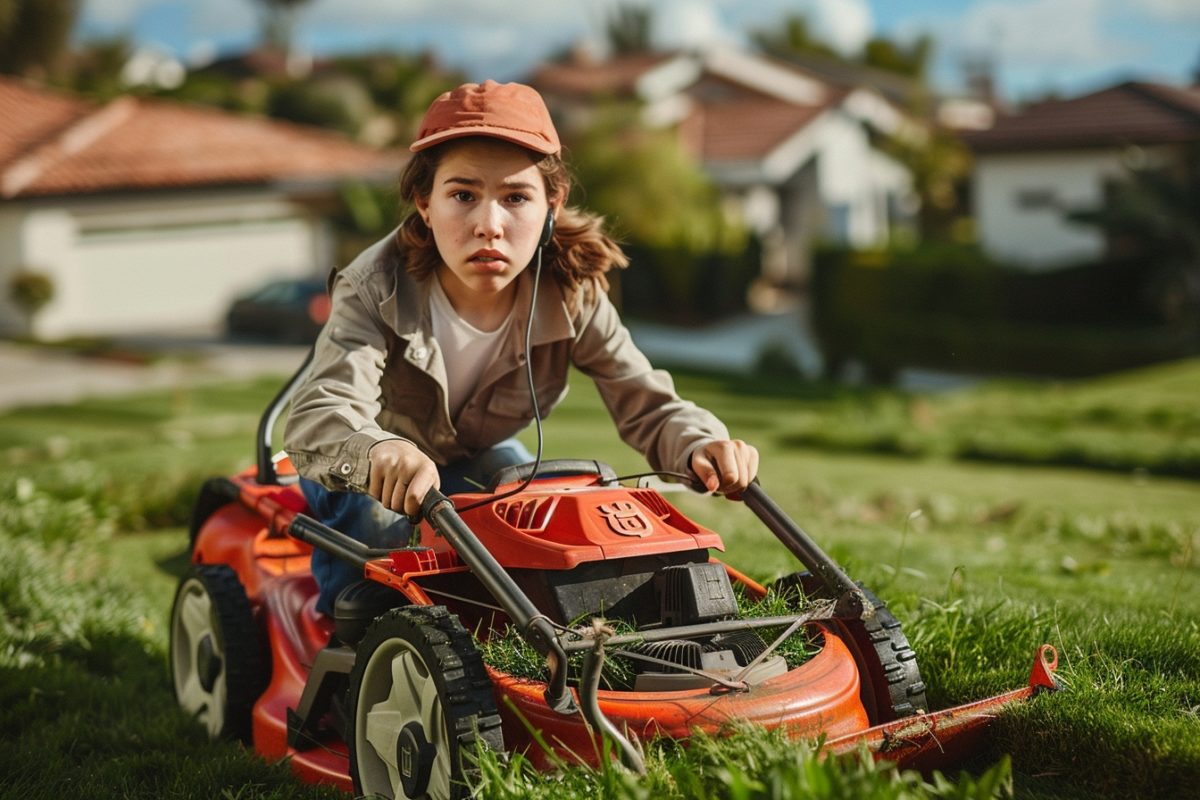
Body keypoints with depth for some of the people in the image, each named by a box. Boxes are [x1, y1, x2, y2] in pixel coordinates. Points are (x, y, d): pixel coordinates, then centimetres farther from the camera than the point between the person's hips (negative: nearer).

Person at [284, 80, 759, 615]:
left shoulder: (573, 295, -27)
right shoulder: (378, 288, -37)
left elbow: (647, 404, -24)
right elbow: (315, 417, -51)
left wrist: (702, 446, -49)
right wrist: (379, 451, -76)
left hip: (479, 458, 4)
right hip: (369, 471, -3)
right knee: (378, 523, -34)